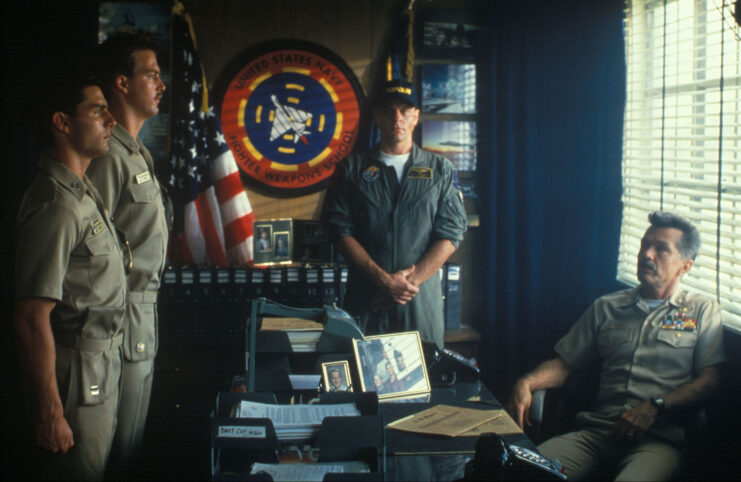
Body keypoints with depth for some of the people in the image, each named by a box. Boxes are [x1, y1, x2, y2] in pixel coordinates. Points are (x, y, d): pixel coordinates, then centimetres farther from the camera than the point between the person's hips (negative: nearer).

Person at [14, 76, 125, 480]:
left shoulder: (82, 192, 12)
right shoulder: (56, 205, -21)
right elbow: (32, 318, -24)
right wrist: (49, 414, -22)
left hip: (102, 370, 9)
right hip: (76, 379, -9)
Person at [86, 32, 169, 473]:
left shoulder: (139, 154, 16)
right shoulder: (109, 156, -17)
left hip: (146, 313, 10)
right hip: (124, 318, -10)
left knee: (132, 443, 17)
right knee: (120, 451, 0)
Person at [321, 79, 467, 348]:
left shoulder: (439, 170, 10)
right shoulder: (353, 168, 8)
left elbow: (452, 231, 2)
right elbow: (339, 229, -1)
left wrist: (412, 279, -10)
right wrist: (383, 278, -11)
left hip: (422, 297, 1)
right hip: (366, 296, 0)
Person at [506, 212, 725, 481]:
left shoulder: (703, 311, 13)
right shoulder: (607, 308, 22)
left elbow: (709, 380, 1)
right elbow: (565, 363, 21)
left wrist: (655, 406, -14)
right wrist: (526, 383, 0)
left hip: (657, 438, -2)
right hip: (597, 431, 3)